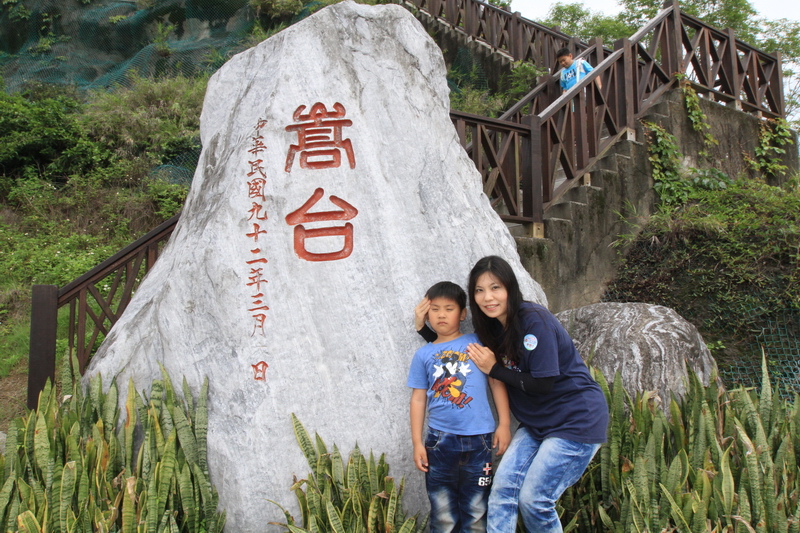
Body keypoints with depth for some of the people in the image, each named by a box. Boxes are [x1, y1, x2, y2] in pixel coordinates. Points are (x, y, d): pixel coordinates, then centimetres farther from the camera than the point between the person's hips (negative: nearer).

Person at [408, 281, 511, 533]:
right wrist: (417, 442, 5)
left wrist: (504, 424, -1)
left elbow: (497, 381, 3)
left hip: (478, 440, -1)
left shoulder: (477, 343, 2)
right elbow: (418, 398, 8)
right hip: (440, 441, 1)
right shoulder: (423, 355, 6)